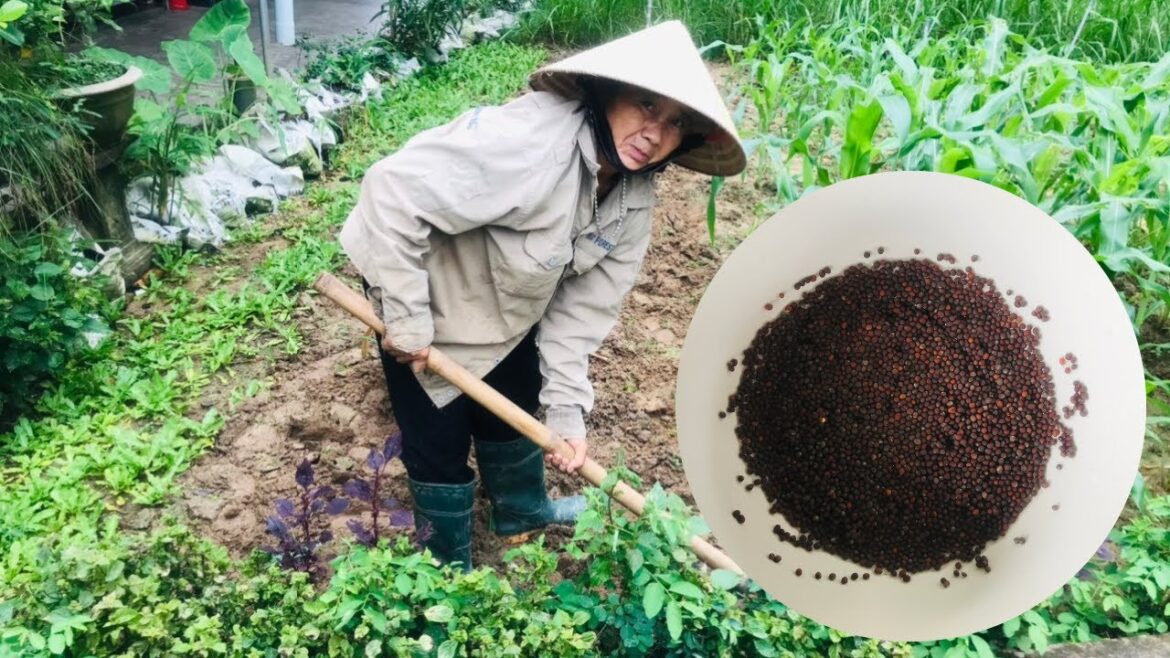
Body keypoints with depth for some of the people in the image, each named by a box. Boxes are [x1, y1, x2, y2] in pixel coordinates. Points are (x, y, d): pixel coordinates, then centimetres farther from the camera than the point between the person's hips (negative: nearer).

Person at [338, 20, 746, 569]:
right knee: (440, 438, 6)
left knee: (514, 408, 24)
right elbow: (394, 192, -36)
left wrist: (566, 408, -12)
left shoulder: (634, 198, -13)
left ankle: (521, 510, 53)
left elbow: (584, 305, -7)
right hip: (418, 286, -7)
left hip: (505, 301, 7)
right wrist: (407, 321, -29)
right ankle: (449, 566, 31)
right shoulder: (529, 140, -39)